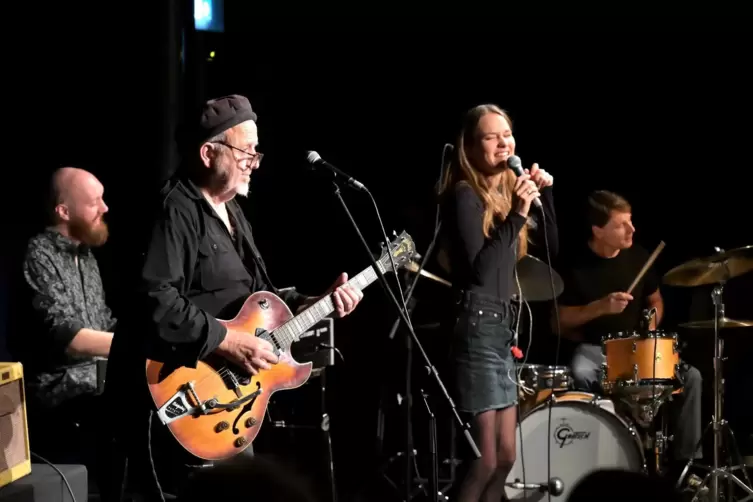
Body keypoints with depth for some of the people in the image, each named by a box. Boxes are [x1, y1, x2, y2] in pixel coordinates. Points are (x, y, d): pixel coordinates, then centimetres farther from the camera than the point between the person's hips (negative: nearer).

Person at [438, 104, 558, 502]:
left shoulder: (508, 191, 13)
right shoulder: (464, 196, -12)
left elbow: (552, 249, 17)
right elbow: (479, 269, -21)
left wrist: (545, 193, 5)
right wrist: (516, 216, -25)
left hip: (502, 327, 9)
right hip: (477, 327, -9)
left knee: (505, 456, 11)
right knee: (485, 461, -9)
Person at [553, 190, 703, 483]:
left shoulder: (638, 256, 2)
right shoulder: (576, 266, -11)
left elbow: (655, 300, 17)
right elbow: (558, 321, -9)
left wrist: (651, 324, -5)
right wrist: (601, 307, -21)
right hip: (593, 349, -4)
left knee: (690, 376, -17)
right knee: (580, 377, -38)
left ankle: (687, 460, -8)